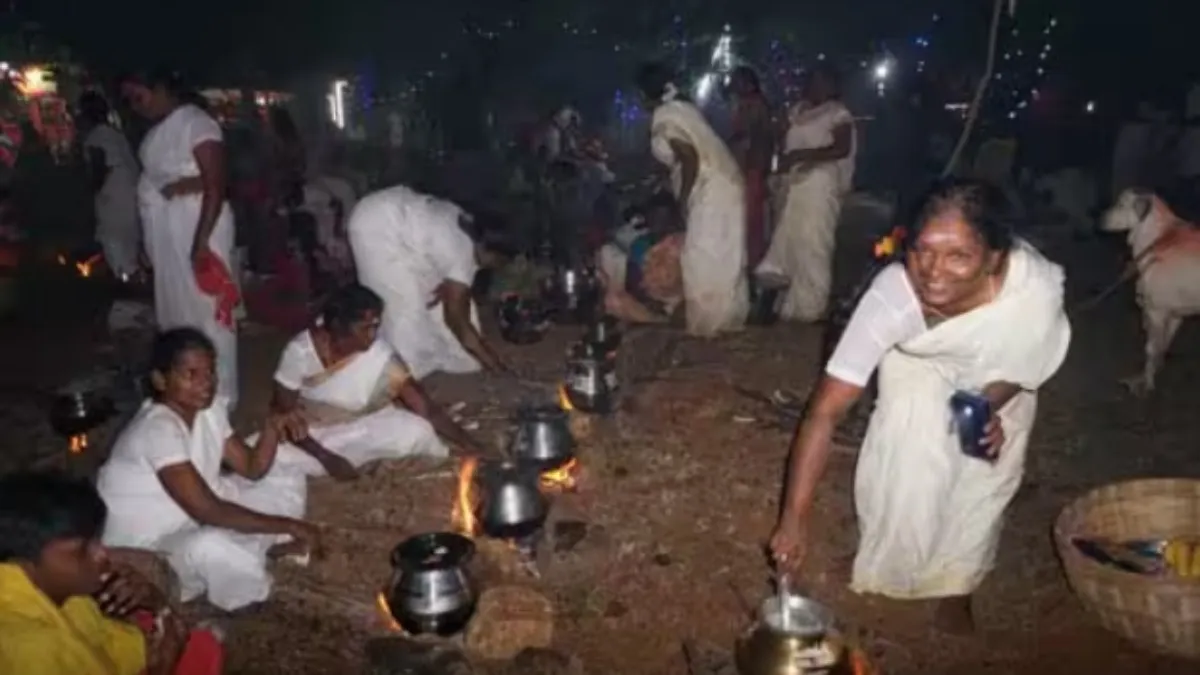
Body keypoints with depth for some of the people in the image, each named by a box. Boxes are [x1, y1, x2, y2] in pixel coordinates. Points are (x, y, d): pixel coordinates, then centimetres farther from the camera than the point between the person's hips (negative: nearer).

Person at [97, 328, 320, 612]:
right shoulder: (157, 429, -31)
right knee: (214, 548, -38)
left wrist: (271, 429, -22)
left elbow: (252, 469, -1)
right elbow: (207, 510, -35)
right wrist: (288, 525, -30)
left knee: (287, 480, 4)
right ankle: (240, 602, -6)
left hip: (193, 518, 8)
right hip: (145, 541, -8)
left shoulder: (209, 407, -5)